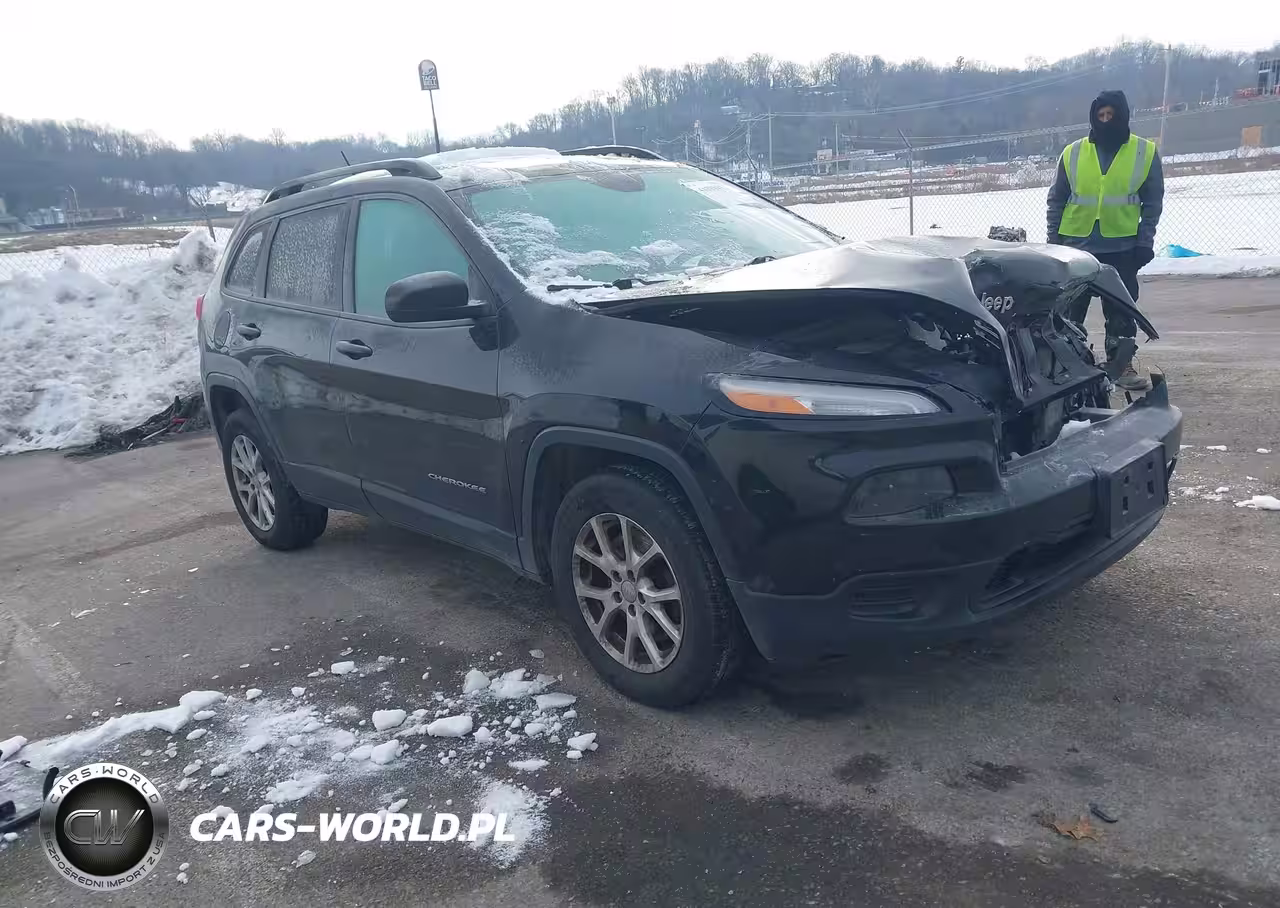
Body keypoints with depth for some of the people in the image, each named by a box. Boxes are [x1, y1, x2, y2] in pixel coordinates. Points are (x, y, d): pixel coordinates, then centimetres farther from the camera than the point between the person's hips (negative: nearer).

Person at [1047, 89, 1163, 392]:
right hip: (1076, 245, 0)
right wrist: (1053, 239, 1)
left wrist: (1145, 240, -4)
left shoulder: (1145, 152, 2)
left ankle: (1121, 365, 9)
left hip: (1123, 247, 0)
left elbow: (1152, 201, 4)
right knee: (1070, 309, 3)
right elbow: (1057, 200, 7)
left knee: (1121, 310, 4)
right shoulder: (1072, 153, 3)